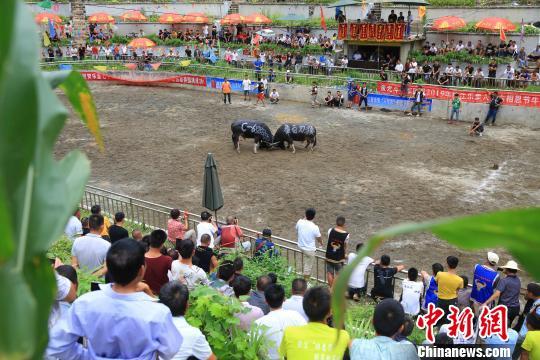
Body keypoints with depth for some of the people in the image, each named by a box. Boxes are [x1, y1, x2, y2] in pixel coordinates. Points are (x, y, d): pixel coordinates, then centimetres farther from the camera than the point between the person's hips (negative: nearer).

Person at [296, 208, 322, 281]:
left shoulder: (300, 222, -13)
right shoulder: (315, 227, -25)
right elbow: (318, 239, -8)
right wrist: (321, 243, 17)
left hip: (300, 246, 5)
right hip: (309, 249, -5)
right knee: (308, 266, 13)